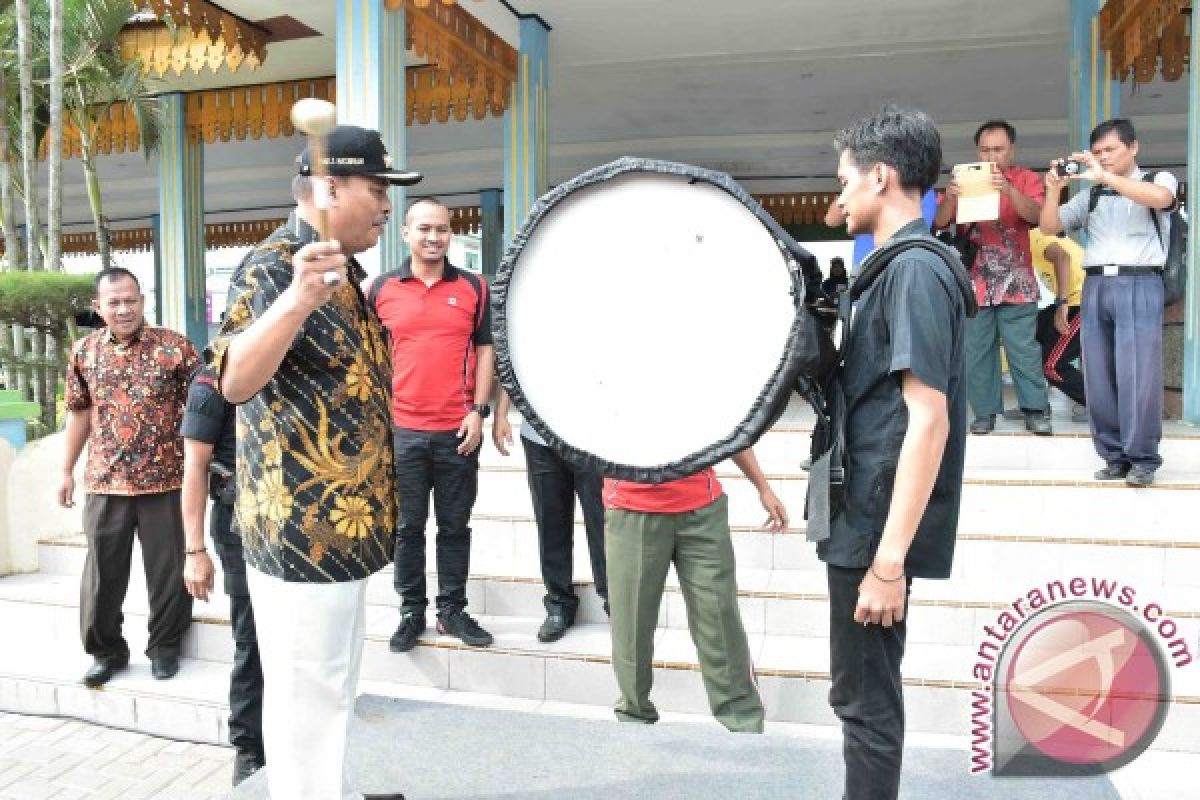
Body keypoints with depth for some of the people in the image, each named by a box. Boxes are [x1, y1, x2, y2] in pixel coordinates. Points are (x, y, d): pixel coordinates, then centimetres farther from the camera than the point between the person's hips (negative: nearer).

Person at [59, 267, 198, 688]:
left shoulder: (175, 346, -6)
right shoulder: (84, 351, 5)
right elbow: (79, 412, 14)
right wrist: (67, 470, 15)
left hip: (165, 480, -3)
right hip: (104, 483, 3)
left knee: (167, 569, 7)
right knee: (103, 571, 12)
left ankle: (164, 645, 26)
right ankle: (106, 651, 29)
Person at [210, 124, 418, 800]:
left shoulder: (343, 268, 12)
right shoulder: (274, 265, -16)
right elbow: (235, 382, -33)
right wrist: (298, 298, -45)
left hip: (344, 518, 10)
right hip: (304, 523, -10)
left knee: (333, 685, 23)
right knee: (308, 694, 4)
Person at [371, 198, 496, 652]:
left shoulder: (473, 287, 4)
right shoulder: (381, 289, 4)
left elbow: (485, 350, 4)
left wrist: (479, 411, -3)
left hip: (458, 430, 0)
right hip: (400, 429, 0)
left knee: (455, 525, 10)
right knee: (407, 527, 9)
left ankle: (452, 610, 23)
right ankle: (411, 612, 23)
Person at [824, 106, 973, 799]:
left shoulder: (915, 270, -16)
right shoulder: (904, 266, 14)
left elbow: (928, 421, -23)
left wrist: (888, 560, -24)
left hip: (880, 527, -10)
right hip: (871, 520, 10)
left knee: (866, 701, 3)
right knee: (866, 691, 20)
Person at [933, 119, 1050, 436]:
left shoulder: (1027, 179, 5)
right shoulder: (965, 181, 9)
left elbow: (1035, 215, -13)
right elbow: (940, 223, -1)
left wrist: (1008, 190, -31)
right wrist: (949, 197, -23)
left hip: (1015, 283, -2)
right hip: (975, 283, 2)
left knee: (1024, 349, -2)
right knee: (977, 352, 3)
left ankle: (1036, 411, 6)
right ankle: (985, 413, 10)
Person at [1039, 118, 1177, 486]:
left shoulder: (1159, 179, 8)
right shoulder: (1090, 195, 17)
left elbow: (1160, 198, -16)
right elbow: (1049, 227, 10)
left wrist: (1105, 176, -21)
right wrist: (1054, 189, -5)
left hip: (1139, 284, -4)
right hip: (1095, 286, 4)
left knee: (1137, 373, -7)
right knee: (1098, 375, 2)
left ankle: (1143, 458, 2)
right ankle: (1115, 456, 10)